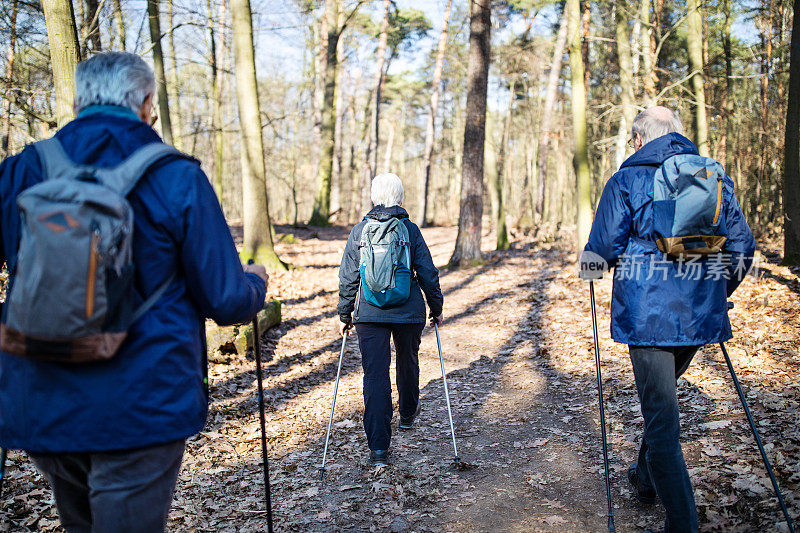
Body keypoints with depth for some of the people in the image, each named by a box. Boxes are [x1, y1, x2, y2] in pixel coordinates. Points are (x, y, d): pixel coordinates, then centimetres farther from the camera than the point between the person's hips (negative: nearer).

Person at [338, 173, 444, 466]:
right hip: (409, 312, 1)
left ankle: (378, 447, -8)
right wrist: (436, 308, 11)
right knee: (408, 363, 24)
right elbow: (428, 274, -1)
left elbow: (348, 278, 0)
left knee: (375, 375, -2)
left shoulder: (359, 231, 0)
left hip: (370, 313, -1)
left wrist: (344, 314, 9)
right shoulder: (411, 230, -1)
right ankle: (408, 413, 48)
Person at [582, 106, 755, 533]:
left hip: (648, 313, -5)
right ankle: (646, 479, 42)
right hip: (701, 314, 6)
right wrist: (719, 290, 22)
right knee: (661, 397, 25)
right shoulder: (715, 177, 9)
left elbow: (602, 249, -11)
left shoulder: (627, 180, -5)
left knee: (661, 414, 0)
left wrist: (593, 261, 12)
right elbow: (742, 245, 8)